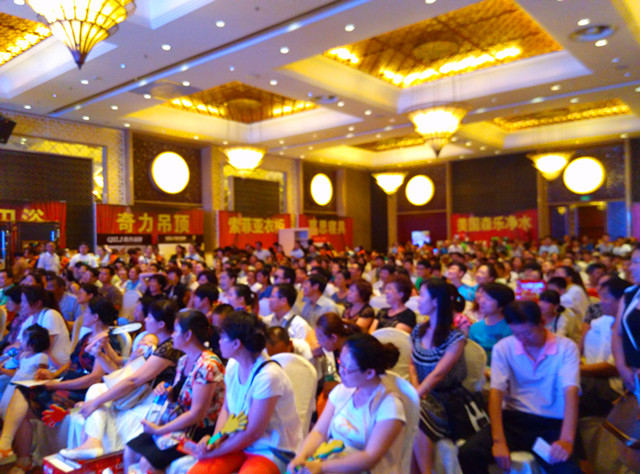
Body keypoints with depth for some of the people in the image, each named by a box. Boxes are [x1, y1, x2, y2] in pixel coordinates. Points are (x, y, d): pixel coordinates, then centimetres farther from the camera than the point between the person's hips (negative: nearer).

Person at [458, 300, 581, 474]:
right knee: (468, 453, -22)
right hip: (514, 419, 1)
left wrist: (567, 439, -32)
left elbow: (571, 392, -17)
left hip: (552, 424, -1)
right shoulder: (503, 348, -1)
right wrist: (499, 440, -21)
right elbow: (496, 392, -9)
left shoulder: (566, 347, -4)